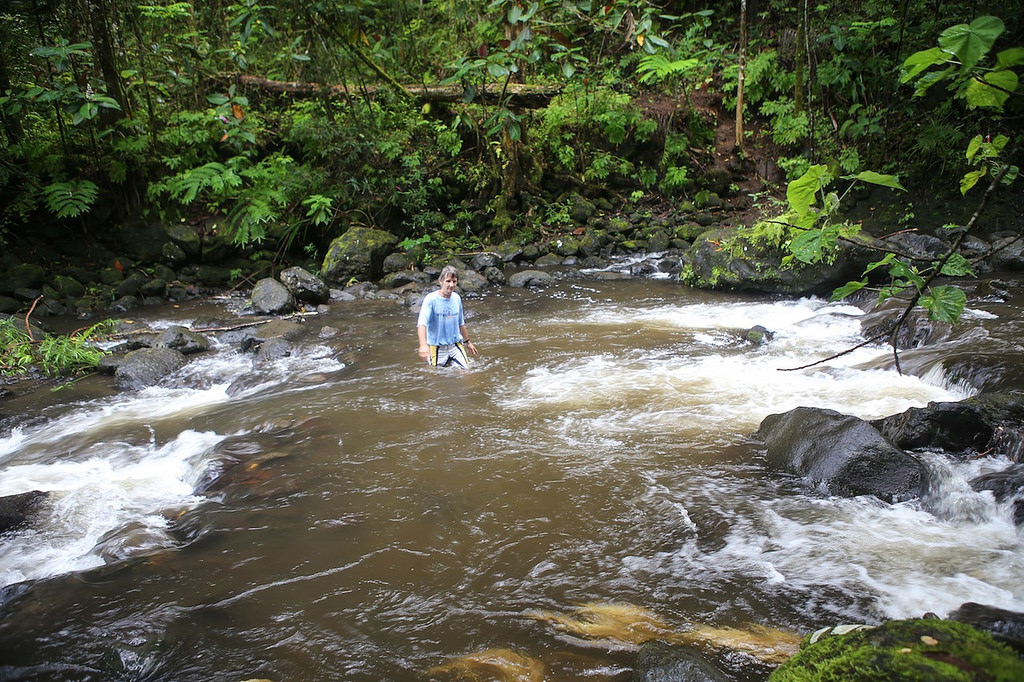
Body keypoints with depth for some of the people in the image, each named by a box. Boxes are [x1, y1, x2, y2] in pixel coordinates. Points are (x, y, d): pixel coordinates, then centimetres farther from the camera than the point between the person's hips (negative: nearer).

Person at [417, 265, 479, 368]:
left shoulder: (457, 298, 3)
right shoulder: (431, 299, -15)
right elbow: (421, 324, -25)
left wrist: (467, 342, 26)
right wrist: (423, 345, -40)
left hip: (455, 345, 4)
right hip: (437, 347, -4)